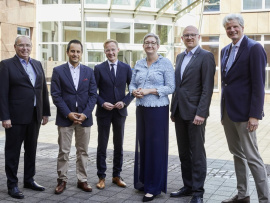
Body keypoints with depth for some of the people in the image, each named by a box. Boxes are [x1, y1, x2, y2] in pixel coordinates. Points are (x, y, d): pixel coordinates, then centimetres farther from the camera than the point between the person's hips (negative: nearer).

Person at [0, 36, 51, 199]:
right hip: (16, 117, -5)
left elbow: (44, 89, 13)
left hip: (35, 116, 6)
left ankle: (29, 180, 29)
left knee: (31, 149, 15)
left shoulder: (37, 64, 12)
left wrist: (46, 112, 9)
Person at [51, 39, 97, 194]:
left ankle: (82, 180, 18)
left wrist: (85, 113, -9)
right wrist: (68, 113, -12)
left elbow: (93, 94, 3)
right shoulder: (58, 71, 1)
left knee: (83, 151, 9)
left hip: (84, 117, 2)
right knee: (63, 151, 3)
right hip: (65, 117, -2)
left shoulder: (89, 71, 7)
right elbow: (56, 95, -4)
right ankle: (62, 180, 15)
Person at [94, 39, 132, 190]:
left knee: (119, 145, 10)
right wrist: (102, 103, -14)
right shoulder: (99, 68, -1)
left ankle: (117, 175, 23)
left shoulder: (126, 68, 3)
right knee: (102, 146, 5)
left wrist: (124, 102, -10)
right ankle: (102, 177, 15)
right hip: (104, 112, -2)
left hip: (120, 111, 2)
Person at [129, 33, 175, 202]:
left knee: (156, 146, -1)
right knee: (141, 144, 8)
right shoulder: (139, 64, 12)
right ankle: (142, 181, 23)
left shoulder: (165, 63, -3)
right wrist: (135, 91, -7)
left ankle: (155, 187, 10)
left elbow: (171, 87, -8)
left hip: (158, 110, -5)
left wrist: (149, 91, -17)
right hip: (141, 109, 5)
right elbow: (132, 84, 16)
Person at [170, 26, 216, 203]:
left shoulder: (206, 56, -6)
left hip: (195, 112, -7)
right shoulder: (180, 57, 16)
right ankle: (188, 186, 24)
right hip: (180, 112, 7)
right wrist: (173, 110, 14)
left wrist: (201, 113, -19)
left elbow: (208, 87, -12)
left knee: (197, 153, 1)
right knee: (184, 153, 12)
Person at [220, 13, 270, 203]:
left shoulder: (254, 48, -10)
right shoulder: (226, 50, 13)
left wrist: (255, 115, -20)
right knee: (237, 154, 14)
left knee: (252, 157, -3)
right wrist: (223, 109, 14)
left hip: (243, 111, -8)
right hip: (228, 110, 8)